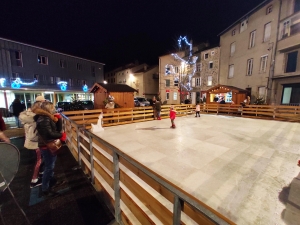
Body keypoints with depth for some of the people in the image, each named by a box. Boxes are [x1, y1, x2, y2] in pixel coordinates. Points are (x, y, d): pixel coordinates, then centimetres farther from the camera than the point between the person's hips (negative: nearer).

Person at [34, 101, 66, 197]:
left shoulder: (47, 118, 7)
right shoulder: (43, 120, -24)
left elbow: (56, 129, 11)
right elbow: (49, 134, -31)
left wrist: (56, 120, -3)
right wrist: (61, 135, -19)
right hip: (47, 146, -10)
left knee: (51, 165, 25)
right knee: (49, 167, 1)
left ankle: (51, 180, 44)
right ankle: (45, 189, 16)